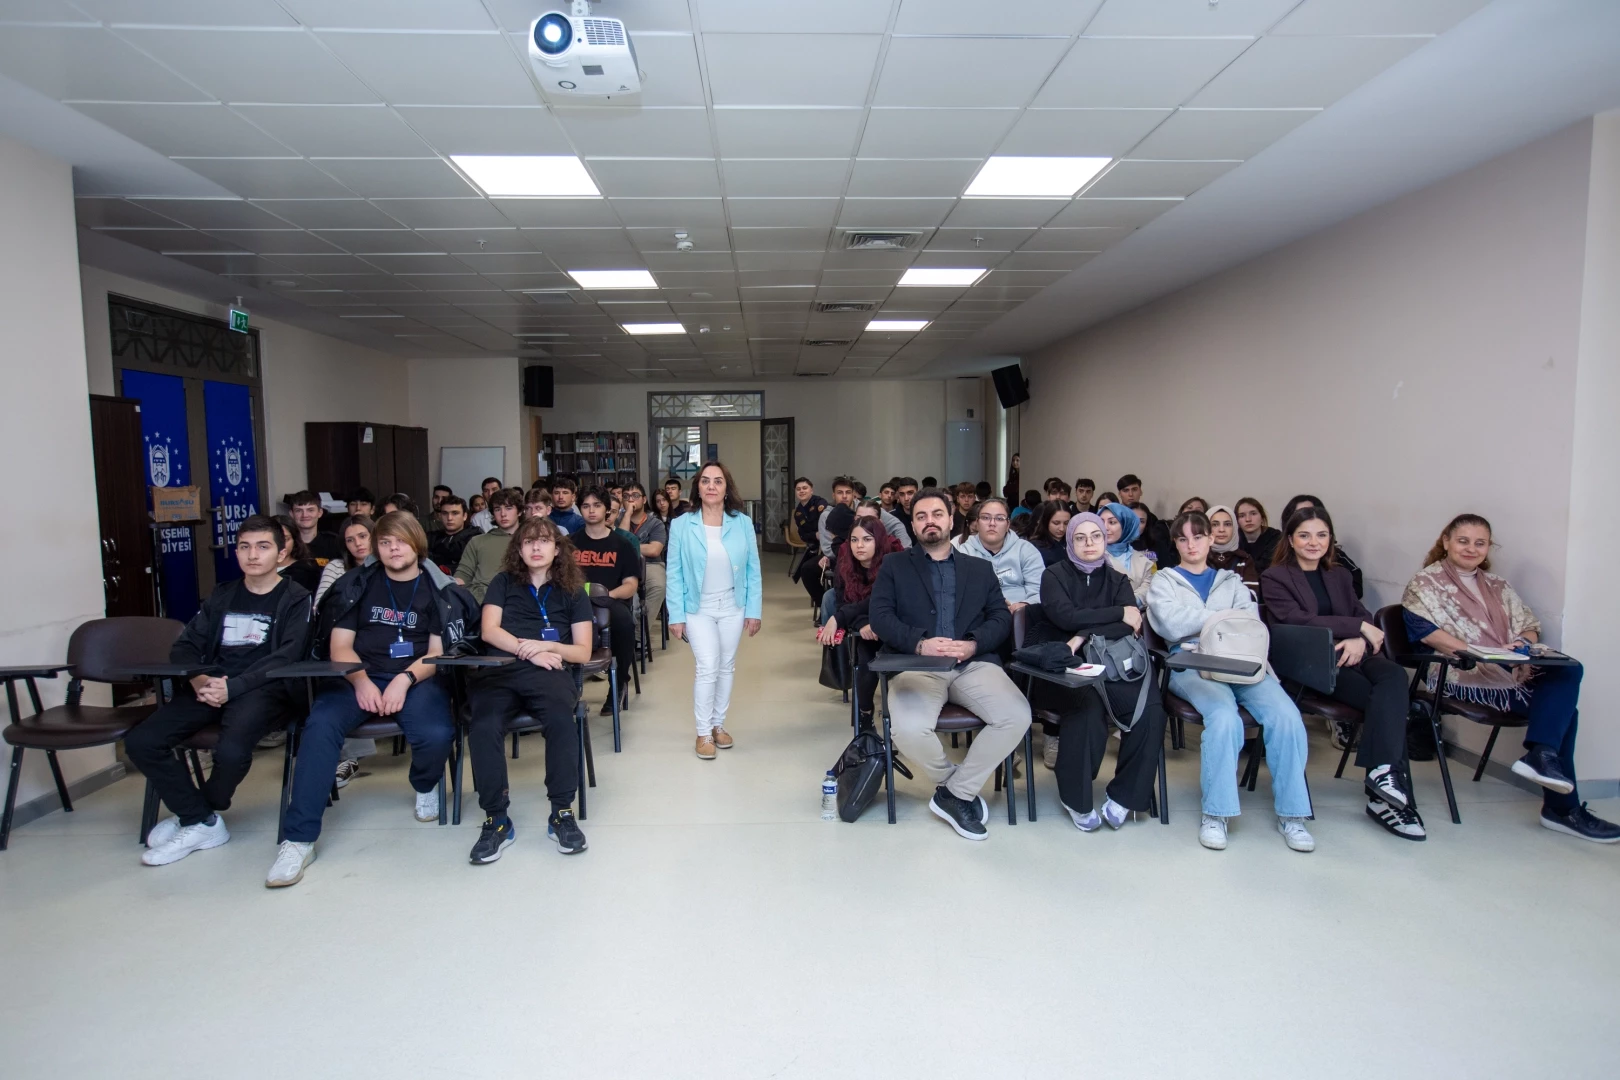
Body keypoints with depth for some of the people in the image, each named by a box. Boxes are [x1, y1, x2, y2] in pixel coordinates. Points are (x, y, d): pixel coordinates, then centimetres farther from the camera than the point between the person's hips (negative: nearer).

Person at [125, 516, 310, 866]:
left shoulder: (295, 599, 3)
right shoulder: (221, 595, 19)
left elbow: (285, 658, -9)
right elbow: (183, 647, 12)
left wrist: (232, 687, -21)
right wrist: (198, 680, -10)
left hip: (264, 689, -6)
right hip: (211, 686, 6)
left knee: (231, 751, -32)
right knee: (140, 742, -15)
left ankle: (193, 814, 2)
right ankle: (203, 823, -3)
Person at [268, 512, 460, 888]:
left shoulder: (438, 589, 7)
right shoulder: (356, 584, 11)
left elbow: (439, 652, 1)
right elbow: (340, 646, 5)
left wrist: (405, 680, -17)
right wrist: (361, 681, -14)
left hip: (417, 678, -1)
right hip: (360, 677, 2)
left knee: (436, 735, -31)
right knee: (320, 725, -29)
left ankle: (425, 786, 8)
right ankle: (299, 839, -24)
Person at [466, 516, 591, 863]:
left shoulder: (572, 591, 19)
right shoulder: (503, 582, 21)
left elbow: (583, 651, 12)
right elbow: (489, 631, 7)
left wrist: (547, 646, -7)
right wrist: (529, 650, -7)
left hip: (549, 672, 0)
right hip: (499, 669, 1)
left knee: (561, 720, -35)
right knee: (483, 726, -33)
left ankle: (562, 813, -21)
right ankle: (496, 819, -21)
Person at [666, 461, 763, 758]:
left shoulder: (743, 524, -5)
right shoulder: (681, 525, -9)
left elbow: (753, 570, -1)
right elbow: (675, 574, -7)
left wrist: (754, 610, -3)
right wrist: (676, 614, -9)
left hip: (733, 607, 3)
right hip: (698, 608, -2)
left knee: (726, 667, 12)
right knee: (707, 668, -9)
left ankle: (718, 724, 29)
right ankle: (703, 732, 7)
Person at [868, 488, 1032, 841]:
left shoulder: (980, 568, 22)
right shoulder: (894, 567, 15)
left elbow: (1001, 617, 11)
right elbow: (879, 616, 1)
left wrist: (974, 643, -11)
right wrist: (919, 643, -16)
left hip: (974, 663, 2)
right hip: (917, 663, -2)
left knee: (1017, 716, -25)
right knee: (909, 729, -32)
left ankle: (955, 793, -6)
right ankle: (955, 785, 2)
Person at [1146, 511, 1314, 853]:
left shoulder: (1231, 581, 25)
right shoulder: (1163, 581, 17)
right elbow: (1172, 625, -3)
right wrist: (1223, 617, 3)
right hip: (1192, 664, -3)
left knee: (1286, 716, -25)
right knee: (1224, 717, -34)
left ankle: (1290, 813, -13)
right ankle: (1215, 814, -21)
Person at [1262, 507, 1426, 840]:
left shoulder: (1339, 575, 25)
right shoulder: (1274, 578, 5)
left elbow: (1365, 616, 14)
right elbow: (1296, 620, -10)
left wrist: (1359, 641, -10)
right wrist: (1358, 627, -11)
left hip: (1349, 656, 5)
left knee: (1394, 675, -29)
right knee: (1389, 701, -26)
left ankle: (1384, 773, -32)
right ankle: (1393, 790, -26)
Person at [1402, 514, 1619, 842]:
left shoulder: (1496, 586, 23)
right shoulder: (1426, 582, 2)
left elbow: (1529, 626, 17)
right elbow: (1424, 630, -12)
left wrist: (1523, 648, -7)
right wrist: (1481, 653, -20)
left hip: (1512, 673, 7)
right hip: (1461, 677, -6)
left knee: (1569, 671, -20)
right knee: (1559, 705, -19)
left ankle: (1542, 754, -22)